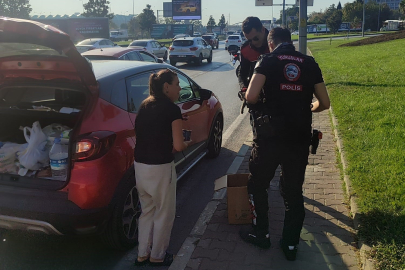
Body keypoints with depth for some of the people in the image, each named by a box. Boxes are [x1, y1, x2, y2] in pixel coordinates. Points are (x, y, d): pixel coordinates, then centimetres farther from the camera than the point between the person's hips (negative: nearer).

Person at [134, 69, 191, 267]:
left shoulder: (144, 106, 9)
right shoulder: (172, 109, -12)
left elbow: (146, 135, 13)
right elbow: (178, 145, -14)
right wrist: (187, 143, 6)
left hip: (140, 165, 7)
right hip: (160, 168, -7)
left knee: (147, 210, 22)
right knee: (164, 214, 13)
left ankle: (142, 254, 32)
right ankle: (157, 256, 27)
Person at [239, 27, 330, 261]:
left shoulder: (268, 60, -1)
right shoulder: (309, 63, 8)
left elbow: (251, 97, -13)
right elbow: (324, 103, 10)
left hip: (271, 135, -3)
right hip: (300, 137, 3)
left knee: (258, 184, 18)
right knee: (294, 191, 16)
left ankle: (261, 233, 28)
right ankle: (291, 244, 25)